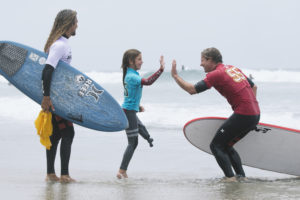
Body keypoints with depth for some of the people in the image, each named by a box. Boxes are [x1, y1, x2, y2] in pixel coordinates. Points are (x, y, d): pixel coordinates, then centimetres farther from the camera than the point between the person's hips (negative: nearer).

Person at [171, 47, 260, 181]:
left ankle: (230, 178, -8)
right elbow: (253, 87, 26)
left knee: (216, 146, 0)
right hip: (255, 115, 9)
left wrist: (175, 76, -2)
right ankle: (241, 176, 14)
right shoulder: (233, 69, 19)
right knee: (226, 145, 20)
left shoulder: (216, 74, -8)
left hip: (243, 115, -9)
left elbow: (192, 90, -12)